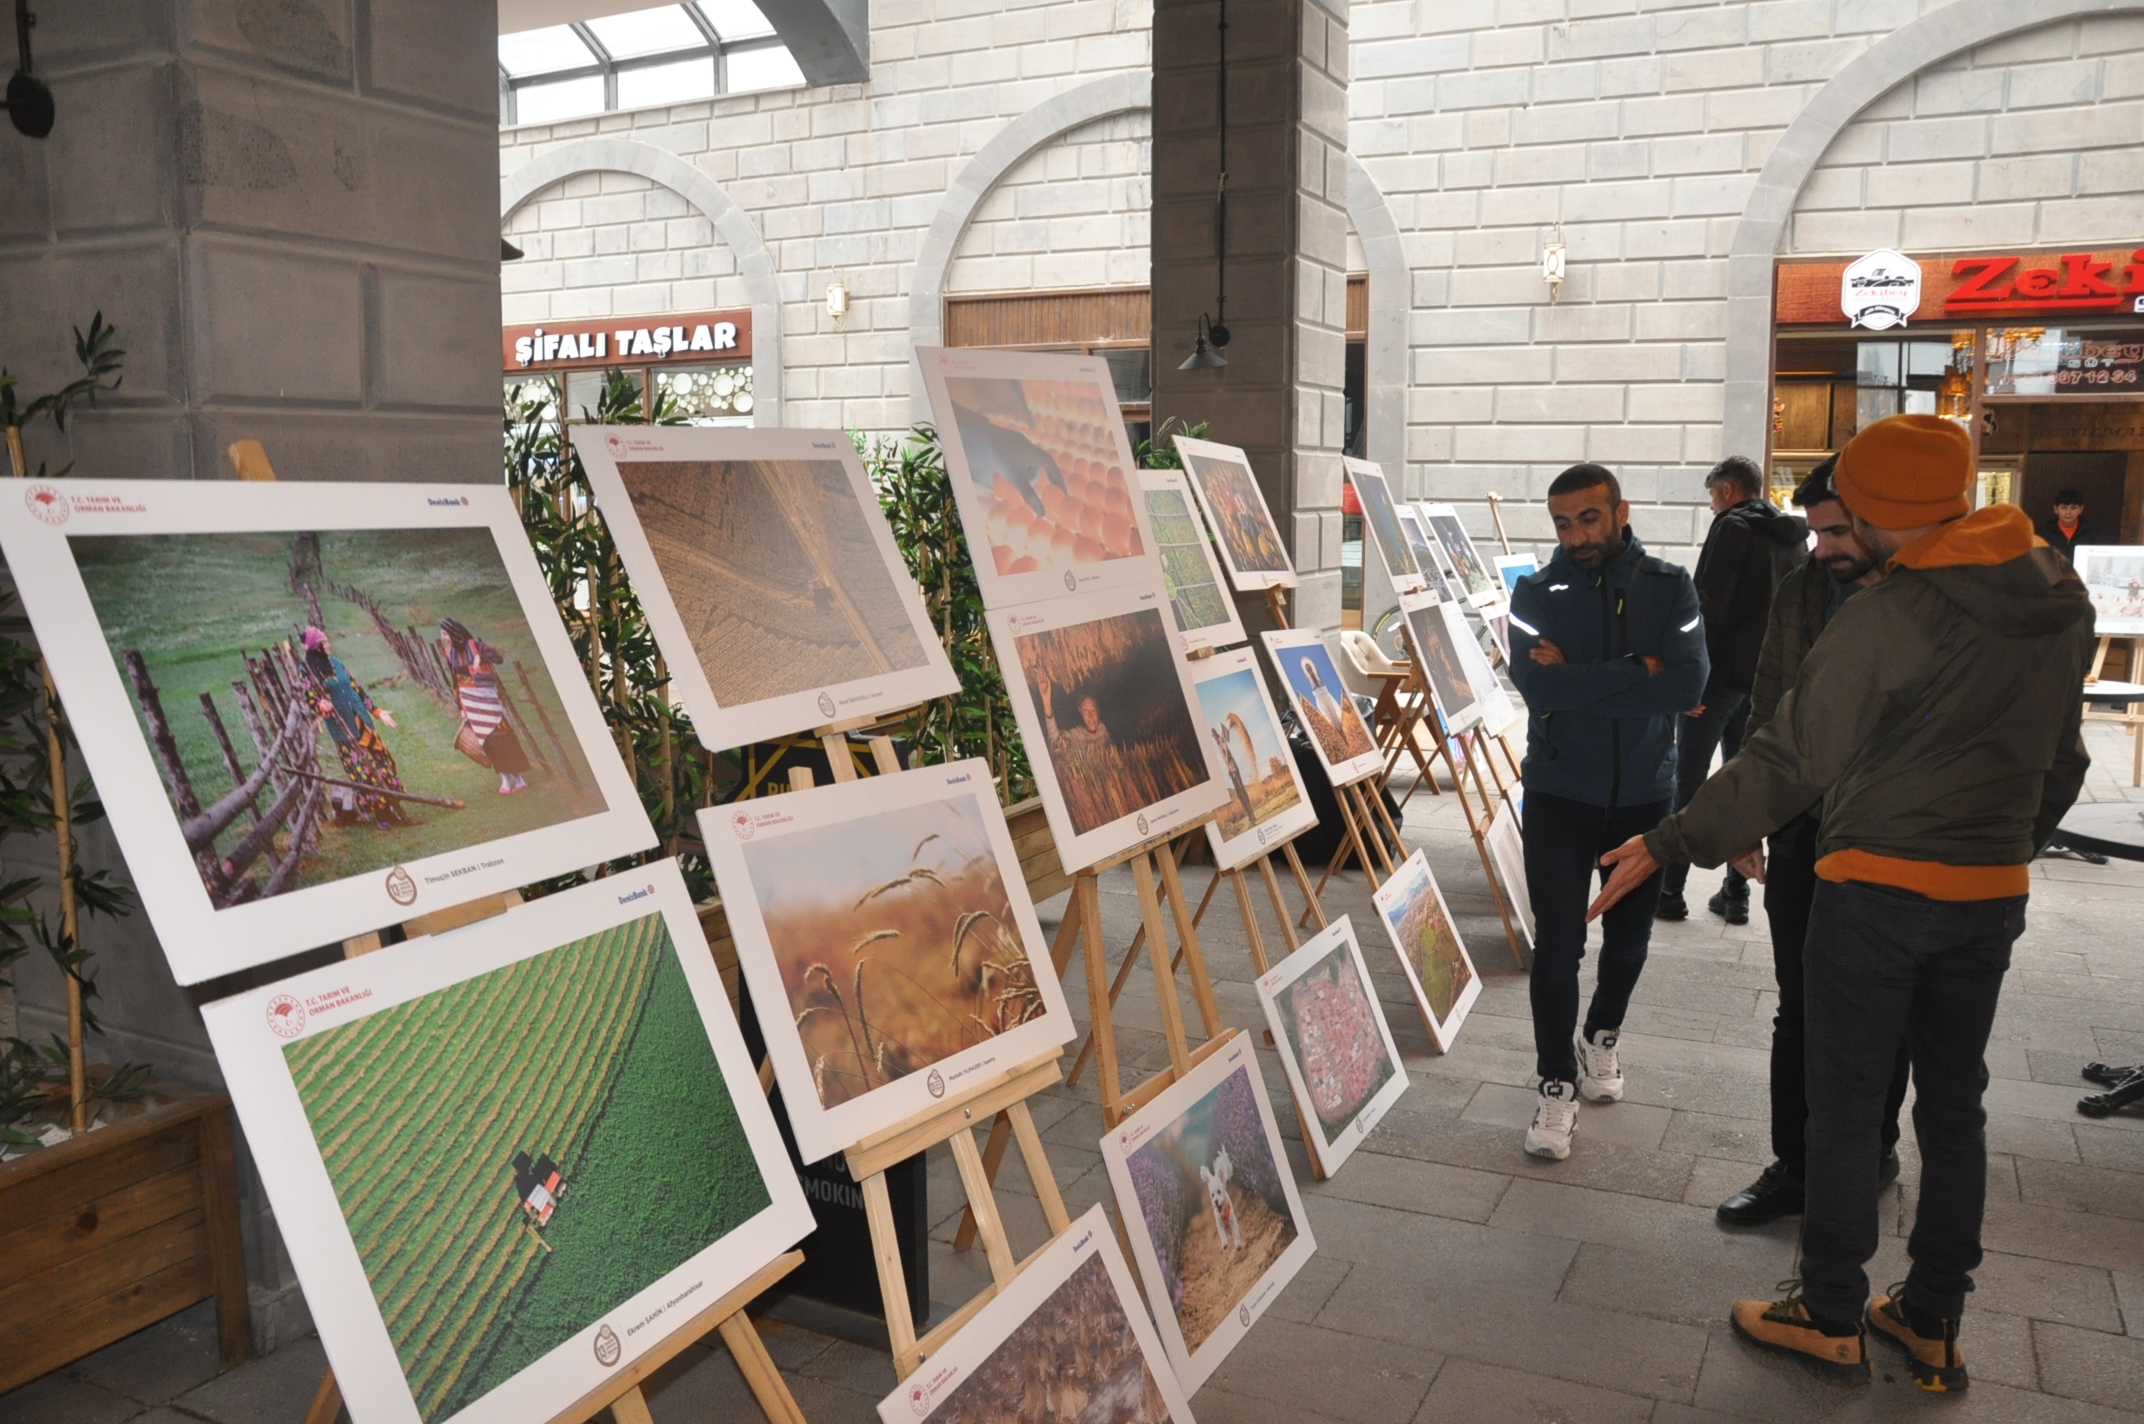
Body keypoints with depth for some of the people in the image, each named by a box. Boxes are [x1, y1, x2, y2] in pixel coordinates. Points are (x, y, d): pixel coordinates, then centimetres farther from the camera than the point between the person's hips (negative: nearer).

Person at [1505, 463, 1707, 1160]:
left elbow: (1688, 685, -18)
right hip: (1558, 795, -2)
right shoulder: (1536, 593, -6)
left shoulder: (1669, 588, -3)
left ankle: (1601, 1035, 43)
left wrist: (1581, 680, -20)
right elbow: (1537, 686, -22)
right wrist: (1636, 670, -19)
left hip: (1643, 795, 2)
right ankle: (1557, 1083, 13)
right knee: (1557, 944, -2)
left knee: (1629, 934, 17)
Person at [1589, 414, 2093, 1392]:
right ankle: (1933, 1327, 26)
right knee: (1953, 1105, 15)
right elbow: (2061, 757, 12)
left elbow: (1789, 761, -18)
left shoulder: (1882, 618, -17)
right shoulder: (2060, 602, 3)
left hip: (1875, 885, -6)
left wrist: (1668, 844, -13)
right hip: (1995, 889, 7)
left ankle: (1831, 1320, 19)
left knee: (1845, 1105, 6)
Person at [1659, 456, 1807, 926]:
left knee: (1687, 781, -1)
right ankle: (1736, 894, 14)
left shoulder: (1733, 527, -9)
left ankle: (1670, 889, 2)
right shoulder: (1796, 538, 15)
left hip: (1722, 673, -7)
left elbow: (1711, 605, -17)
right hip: (1769, 681, 7)